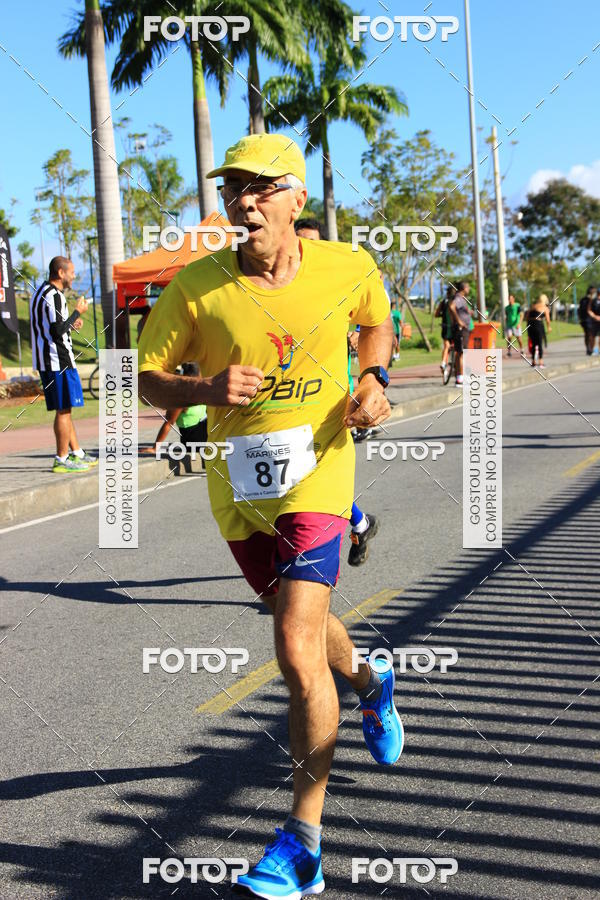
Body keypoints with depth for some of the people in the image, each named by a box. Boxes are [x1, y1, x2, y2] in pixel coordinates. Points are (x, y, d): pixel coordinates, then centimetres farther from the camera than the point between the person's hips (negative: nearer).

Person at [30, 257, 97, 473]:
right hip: (58, 360, -11)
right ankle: (62, 460, -3)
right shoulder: (54, 296, -15)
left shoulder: (40, 293, 18)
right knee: (64, 410, -6)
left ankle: (77, 454, 21)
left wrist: (70, 323, 22)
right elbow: (58, 331, -21)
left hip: (45, 361, 11)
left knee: (64, 409, 15)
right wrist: (77, 312, -11)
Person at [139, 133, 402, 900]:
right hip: (238, 489, 3)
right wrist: (206, 390, -23)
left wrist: (374, 381, -2)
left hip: (315, 475, -3)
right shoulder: (196, 285, -8)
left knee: (297, 653, -15)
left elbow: (376, 319, 17)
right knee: (302, 627, 22)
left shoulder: (346, 268, -6)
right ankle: (370, 684, 58)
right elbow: (146, 376, -2)